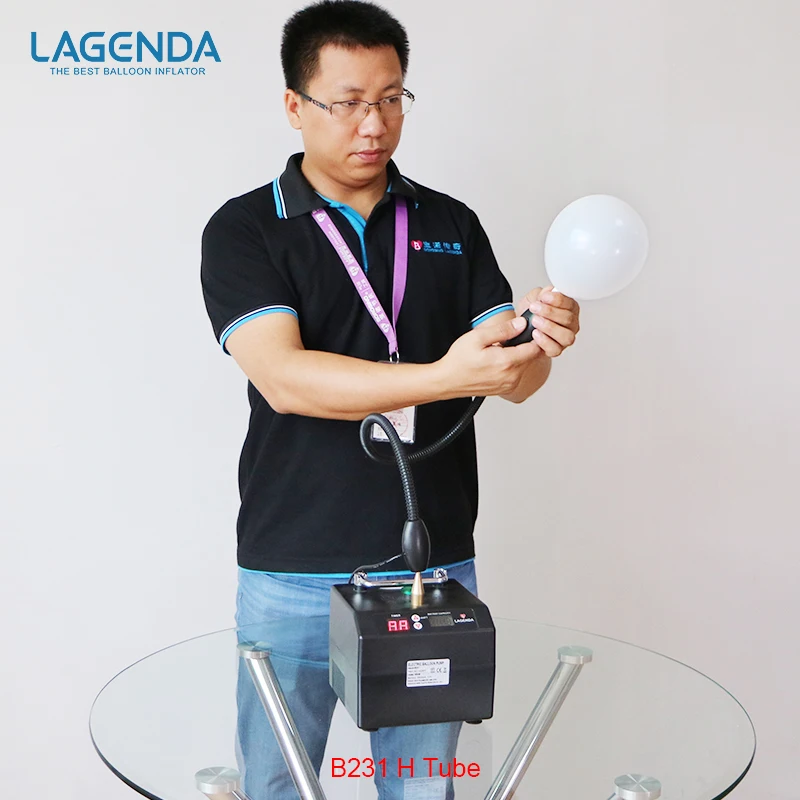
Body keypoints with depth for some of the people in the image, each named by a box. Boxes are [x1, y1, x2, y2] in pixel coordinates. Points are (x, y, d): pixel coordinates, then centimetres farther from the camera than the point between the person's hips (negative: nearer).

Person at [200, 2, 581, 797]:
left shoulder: (451, 225, 7)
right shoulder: (244, 229, -3)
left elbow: (509, 380, 2)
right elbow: (284, 378, -18)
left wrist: (539, 344, -22)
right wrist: (443, 376, -30)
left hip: (436, 567, 3)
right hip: (294, 575, -2)